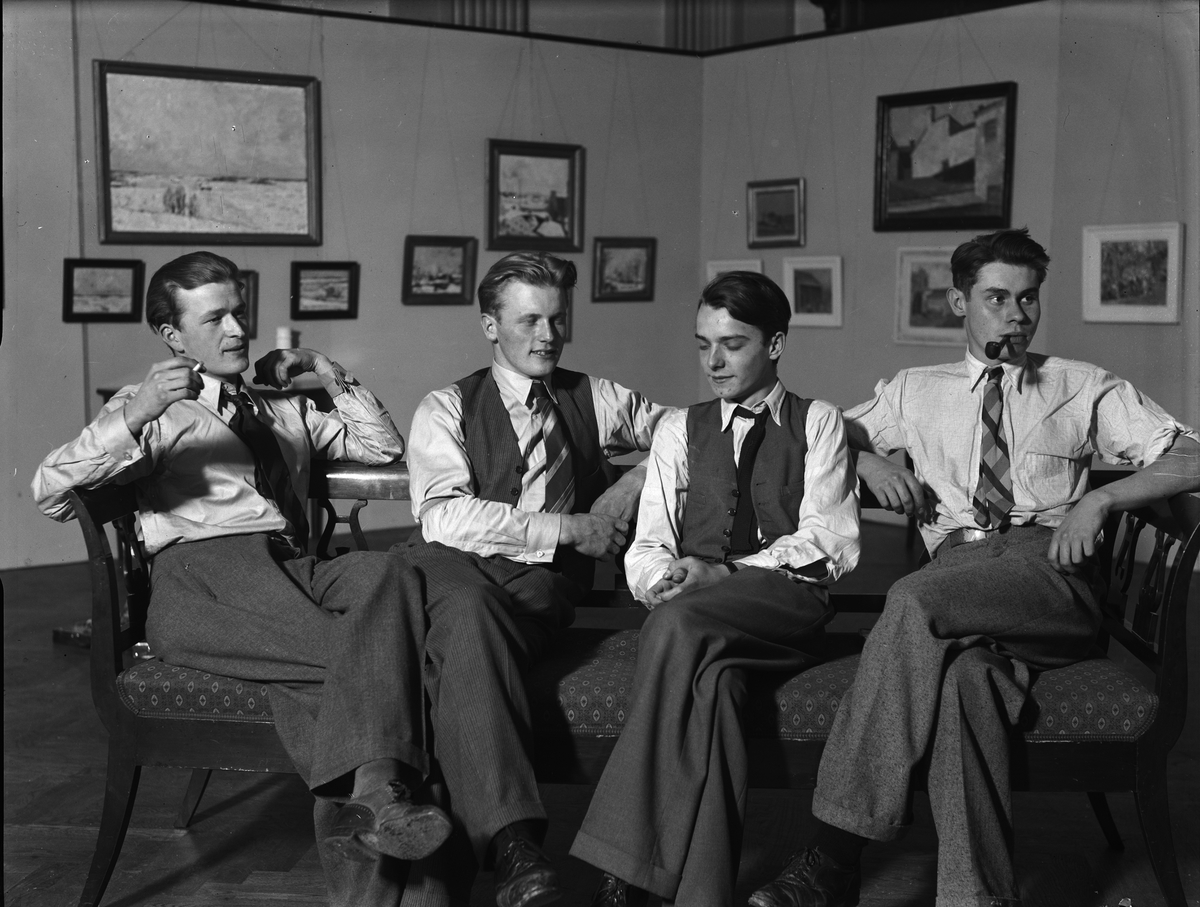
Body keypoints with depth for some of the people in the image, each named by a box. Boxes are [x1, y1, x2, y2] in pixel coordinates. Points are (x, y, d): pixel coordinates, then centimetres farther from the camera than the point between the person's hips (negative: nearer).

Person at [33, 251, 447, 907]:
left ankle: (368, 792, -47)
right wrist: (136, 416, -14)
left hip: (296, 576, 4)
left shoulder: (287, 410, 34)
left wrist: (329, 375, 21)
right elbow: (48, 492, 2)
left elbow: (385, 447, 31)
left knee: (383, 572, -34)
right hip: (201, 574, -4)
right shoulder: (153, 410, 19)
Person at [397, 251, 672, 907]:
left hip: (543, 580, 1)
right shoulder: (446, 409, 12)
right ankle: (509, 841, -48)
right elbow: (444, 515, -5)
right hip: (452, 567, -1)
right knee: (468, 608, -38)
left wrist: (631, 483, 3)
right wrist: (570, 526, -7)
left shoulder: (592, 400, 22)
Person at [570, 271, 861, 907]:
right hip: (691, 610, 2)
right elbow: (647, 549, 14)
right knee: (709, 672, -36)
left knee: (684, 623, -36)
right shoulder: (680, 429, 24)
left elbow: (832, 542, 1)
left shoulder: (819, 423, 15)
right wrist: (665, 578, -12)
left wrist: (725, 572, -13)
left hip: (786, 600, -2)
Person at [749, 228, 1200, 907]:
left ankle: (839, 851, -36)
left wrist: (1098, 500, -4)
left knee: (913, 600, -34)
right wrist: (869, 462, 7)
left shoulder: (1086, 389, 20)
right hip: (959, 580, 2)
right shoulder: (916, 393, 26)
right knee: (968, 673, -37)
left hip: (1052, 573, -2)